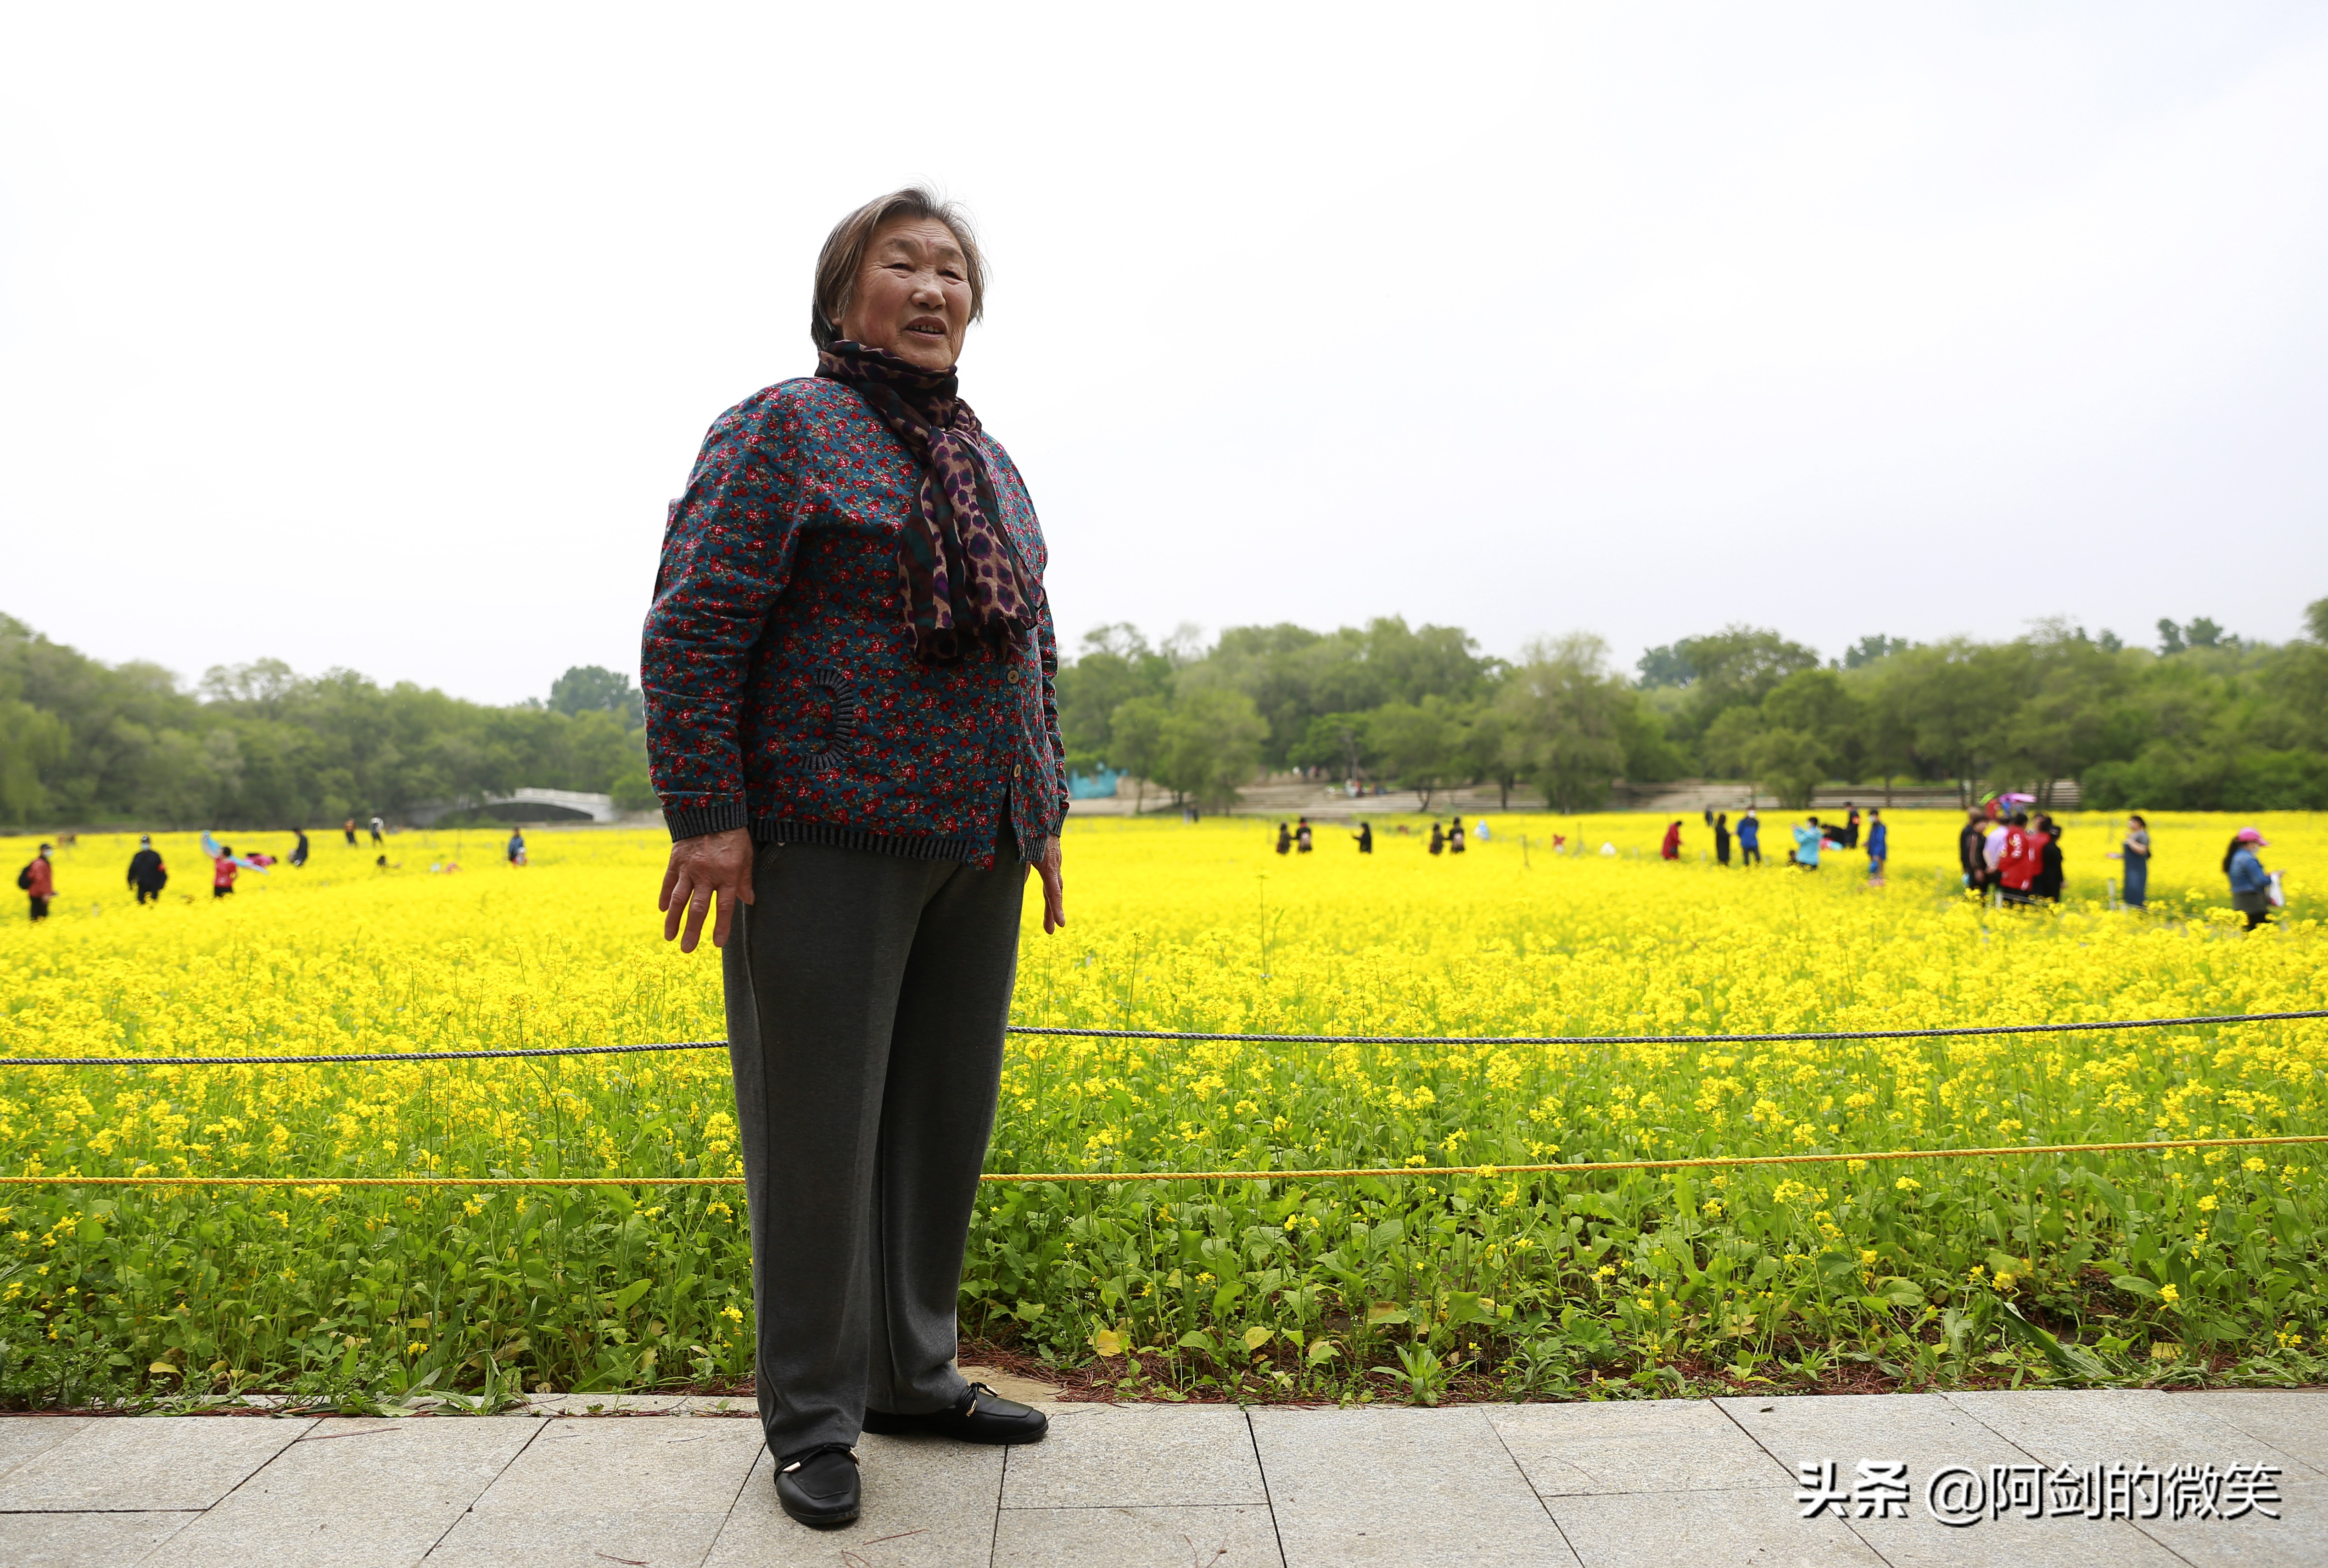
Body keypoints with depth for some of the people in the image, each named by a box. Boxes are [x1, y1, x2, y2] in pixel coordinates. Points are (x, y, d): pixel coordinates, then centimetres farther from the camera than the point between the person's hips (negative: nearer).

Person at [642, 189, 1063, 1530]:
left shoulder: (989, 463, 19)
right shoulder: (783, 428, -2)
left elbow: (1031, 655, 22)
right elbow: (693, 629, -9)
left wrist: (1046, 818, 17)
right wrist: (707, 817, -16)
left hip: (974, 849, 7)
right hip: (832, 834, -7)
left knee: (947, 1115, 12)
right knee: (818, 1124, 1)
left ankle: (914, 1374, 28)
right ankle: (812, 1418, 17)